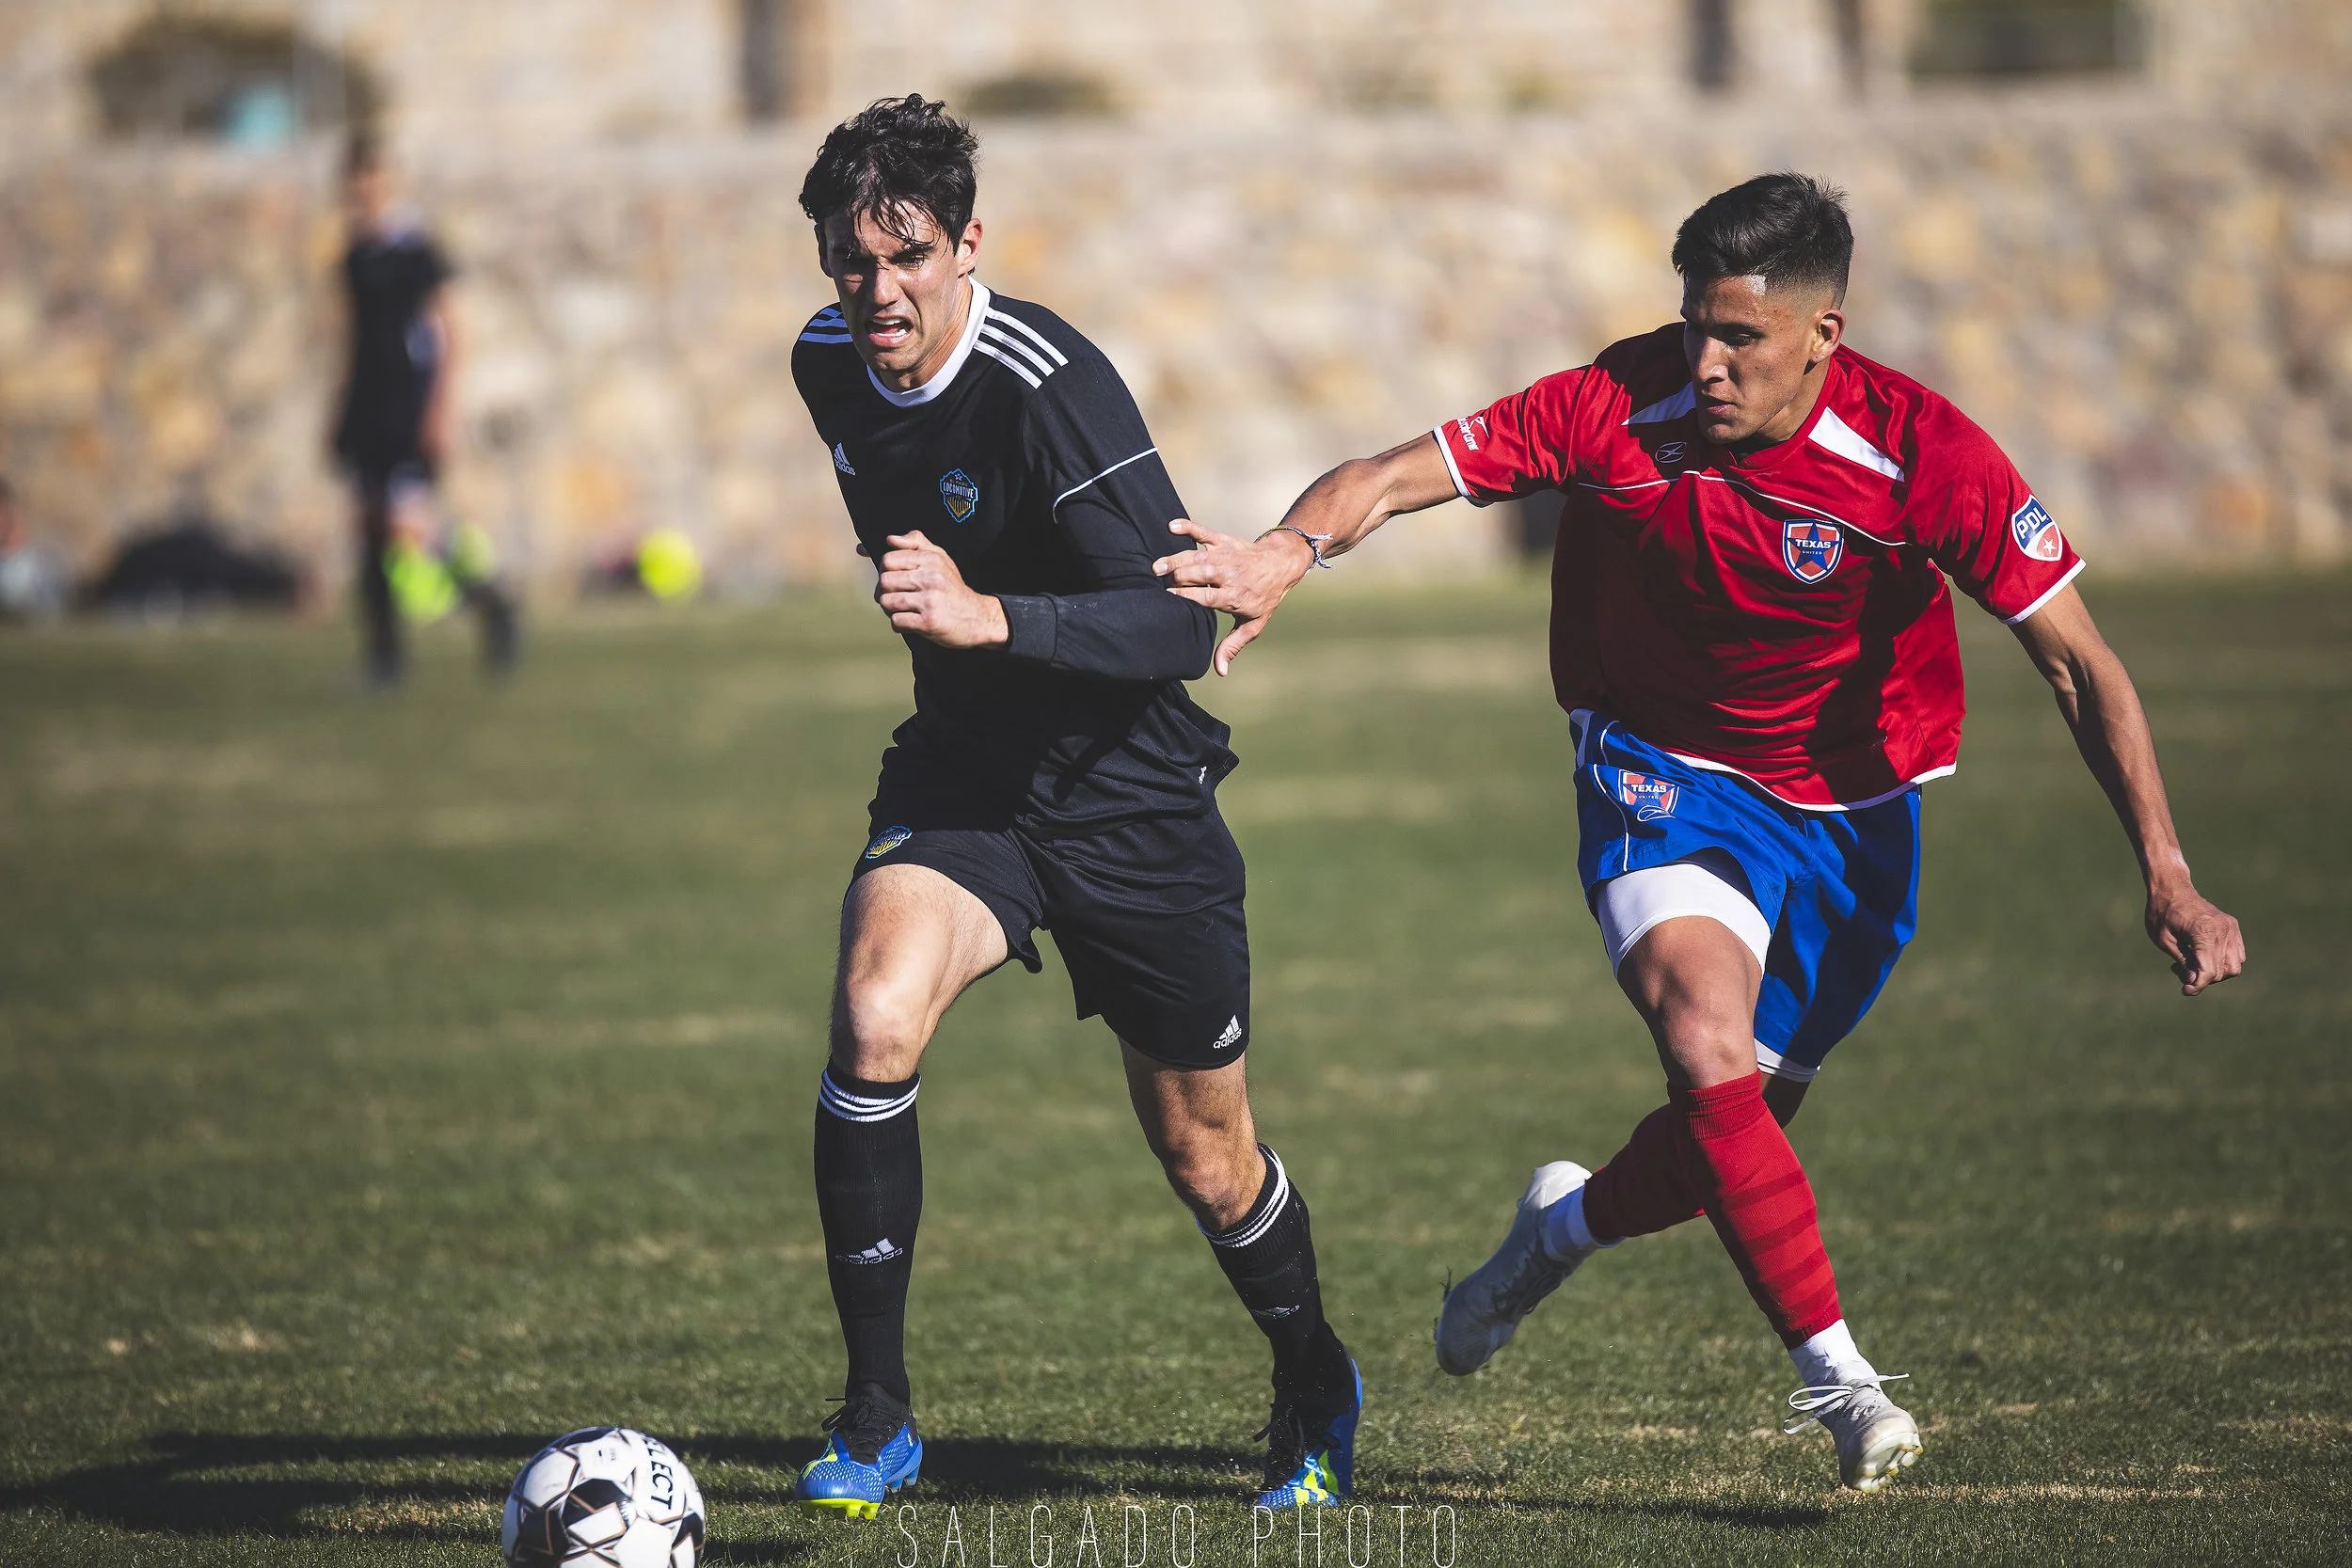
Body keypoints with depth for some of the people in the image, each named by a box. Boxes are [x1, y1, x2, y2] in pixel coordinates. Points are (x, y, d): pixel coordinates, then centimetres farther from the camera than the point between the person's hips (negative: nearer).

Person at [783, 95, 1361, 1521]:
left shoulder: (1048, 386, -26)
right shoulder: (828, 366, -3)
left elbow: (1181, 623, -31)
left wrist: (987, 616, -43)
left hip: (1130, 798, -4)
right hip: (960, 777, 4)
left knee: (1208, 1161, 8)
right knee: (874, 1019, -25)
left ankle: (1317, 1389, 39)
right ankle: (876, 1418, -14)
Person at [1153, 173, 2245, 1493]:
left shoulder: (1923, 453, -22)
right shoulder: (1619, 409, -19)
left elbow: (2082, 666, -18)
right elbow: (1393, 477, -18)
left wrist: (2170, 884, -25)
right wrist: (1292, 550, -41)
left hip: (1851, 806, 1)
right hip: (1665, 773, -1)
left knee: (1743, 1128, 7)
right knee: (1709, 1047, -28)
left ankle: (1566, 1226, 42)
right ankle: (1838, 1379, -21)